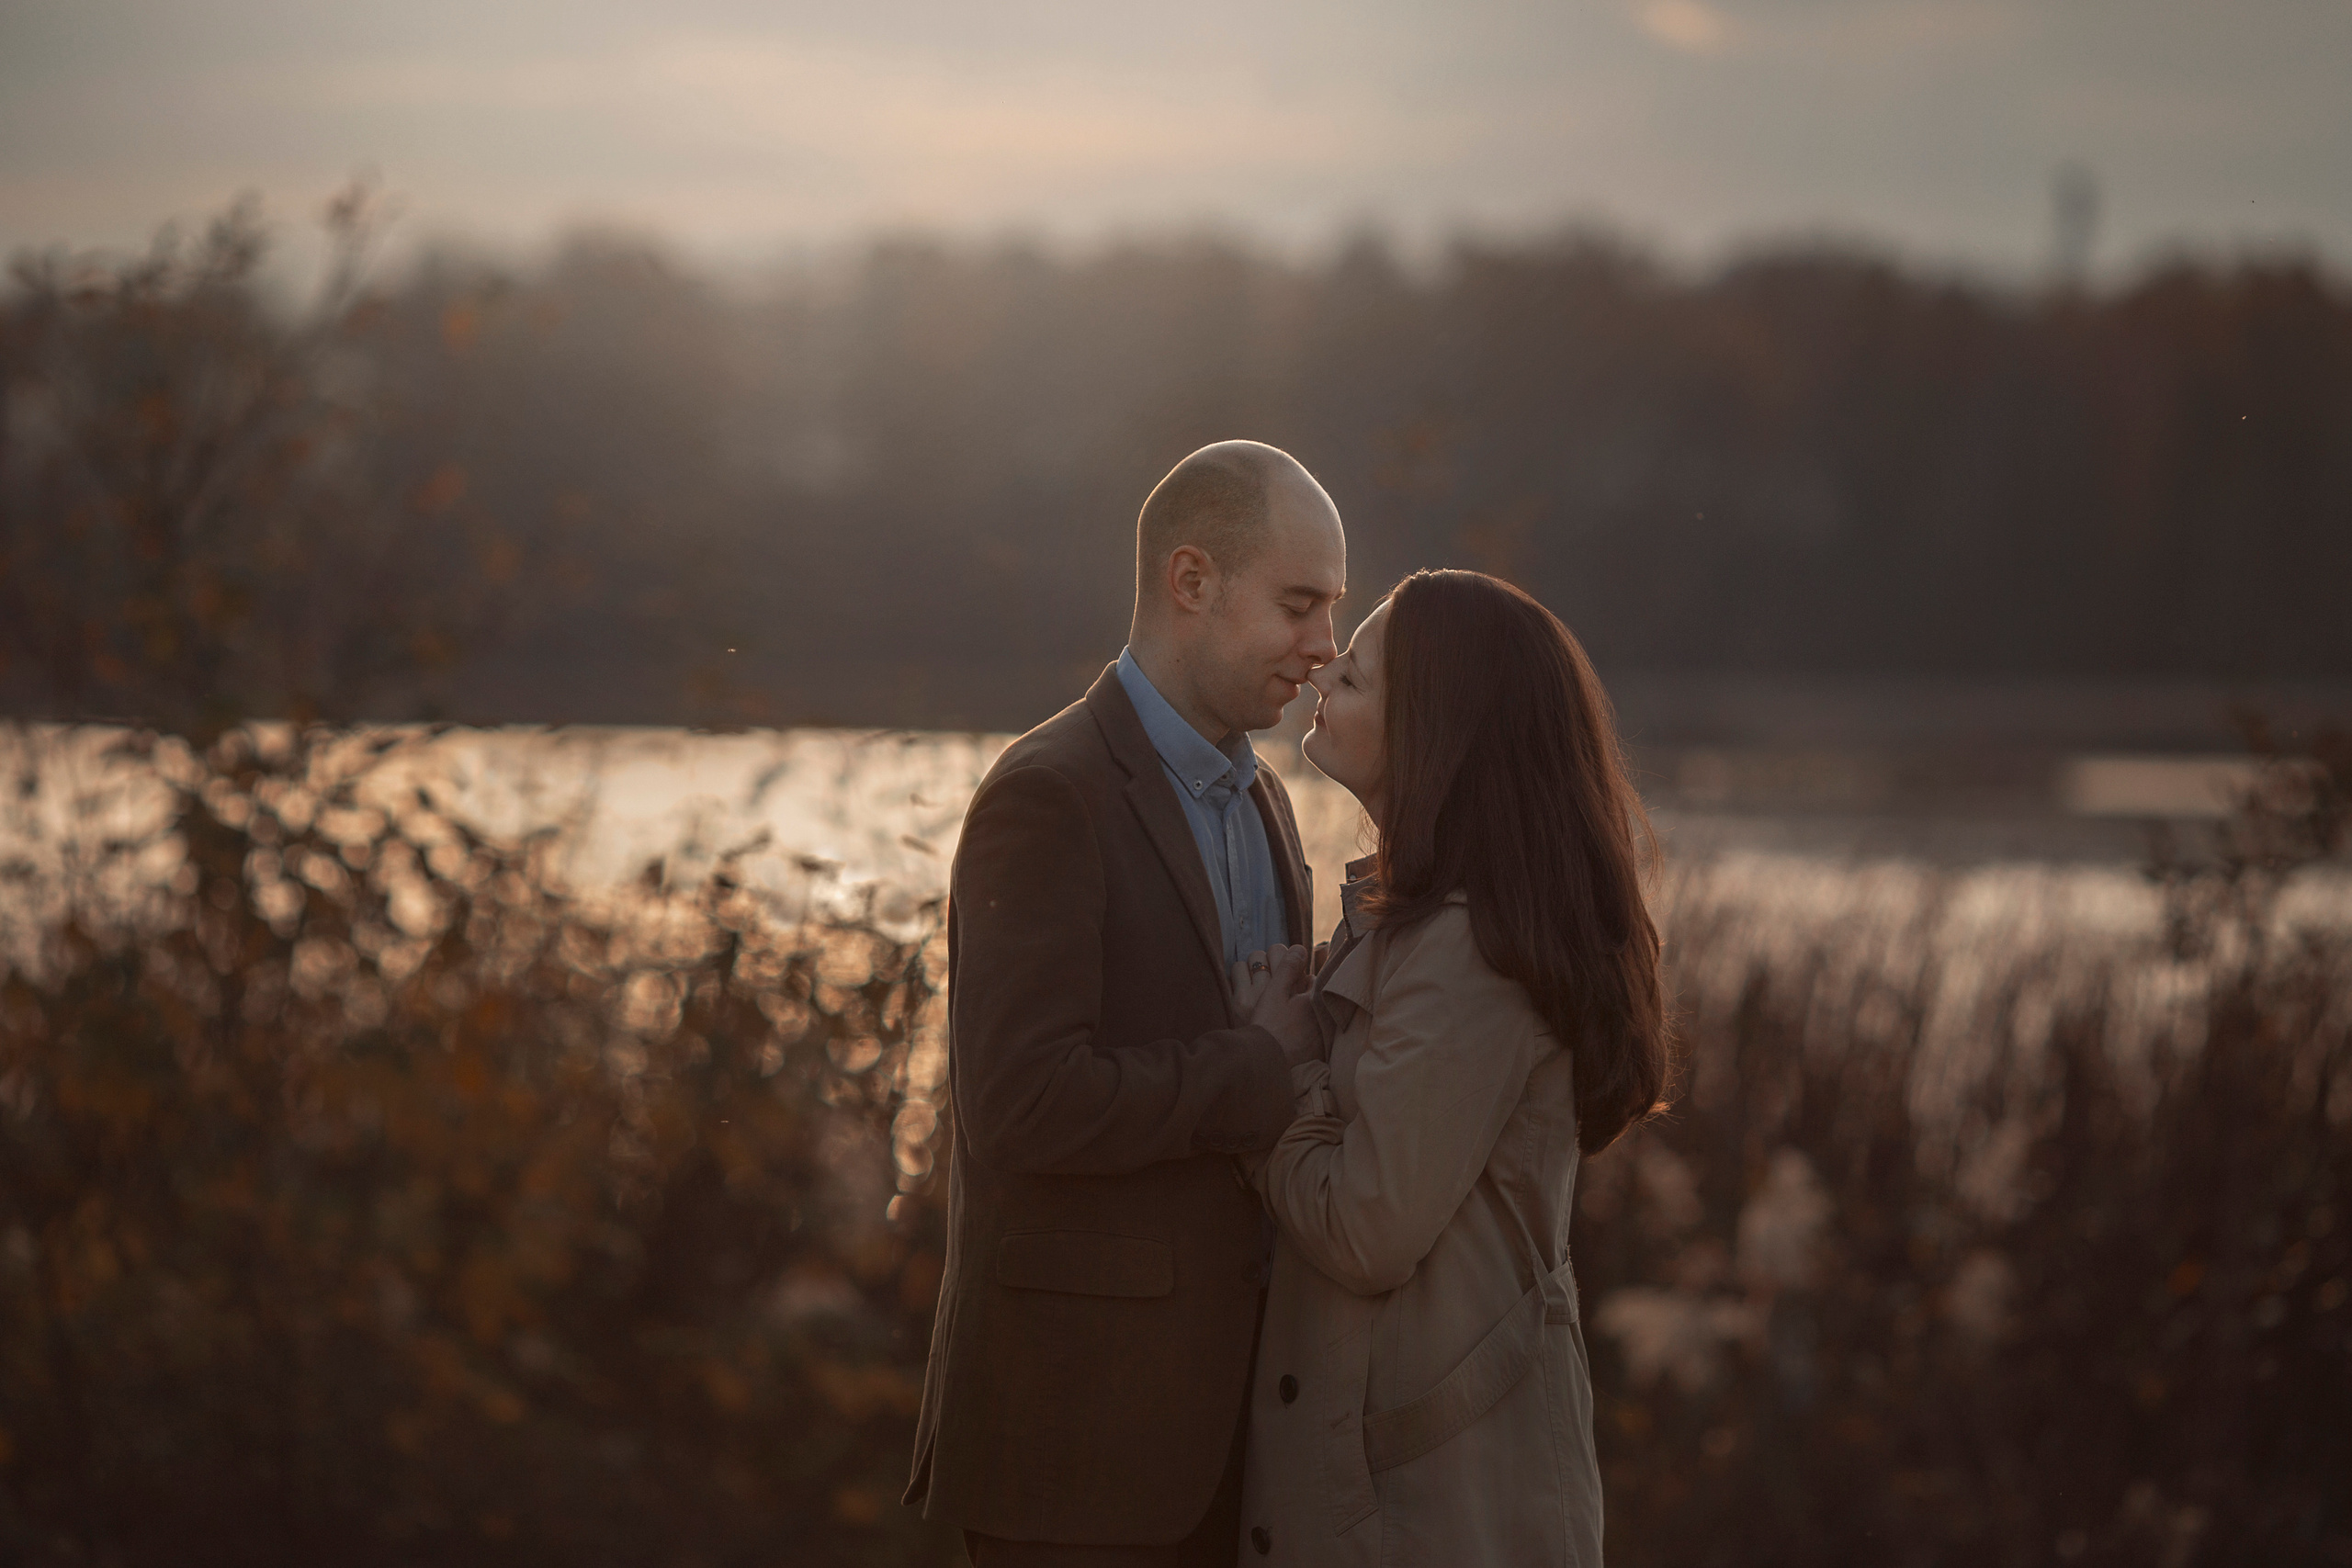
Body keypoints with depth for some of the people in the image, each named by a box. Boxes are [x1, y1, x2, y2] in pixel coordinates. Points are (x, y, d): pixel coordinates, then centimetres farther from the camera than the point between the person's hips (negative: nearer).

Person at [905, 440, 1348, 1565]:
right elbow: (1024, 1106, -23)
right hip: (1078, 1412, -8)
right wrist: (1265, 1066, -15)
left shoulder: (1256, 799, 15)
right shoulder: (1047, 798, -14)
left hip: (1217, 1393, 8)